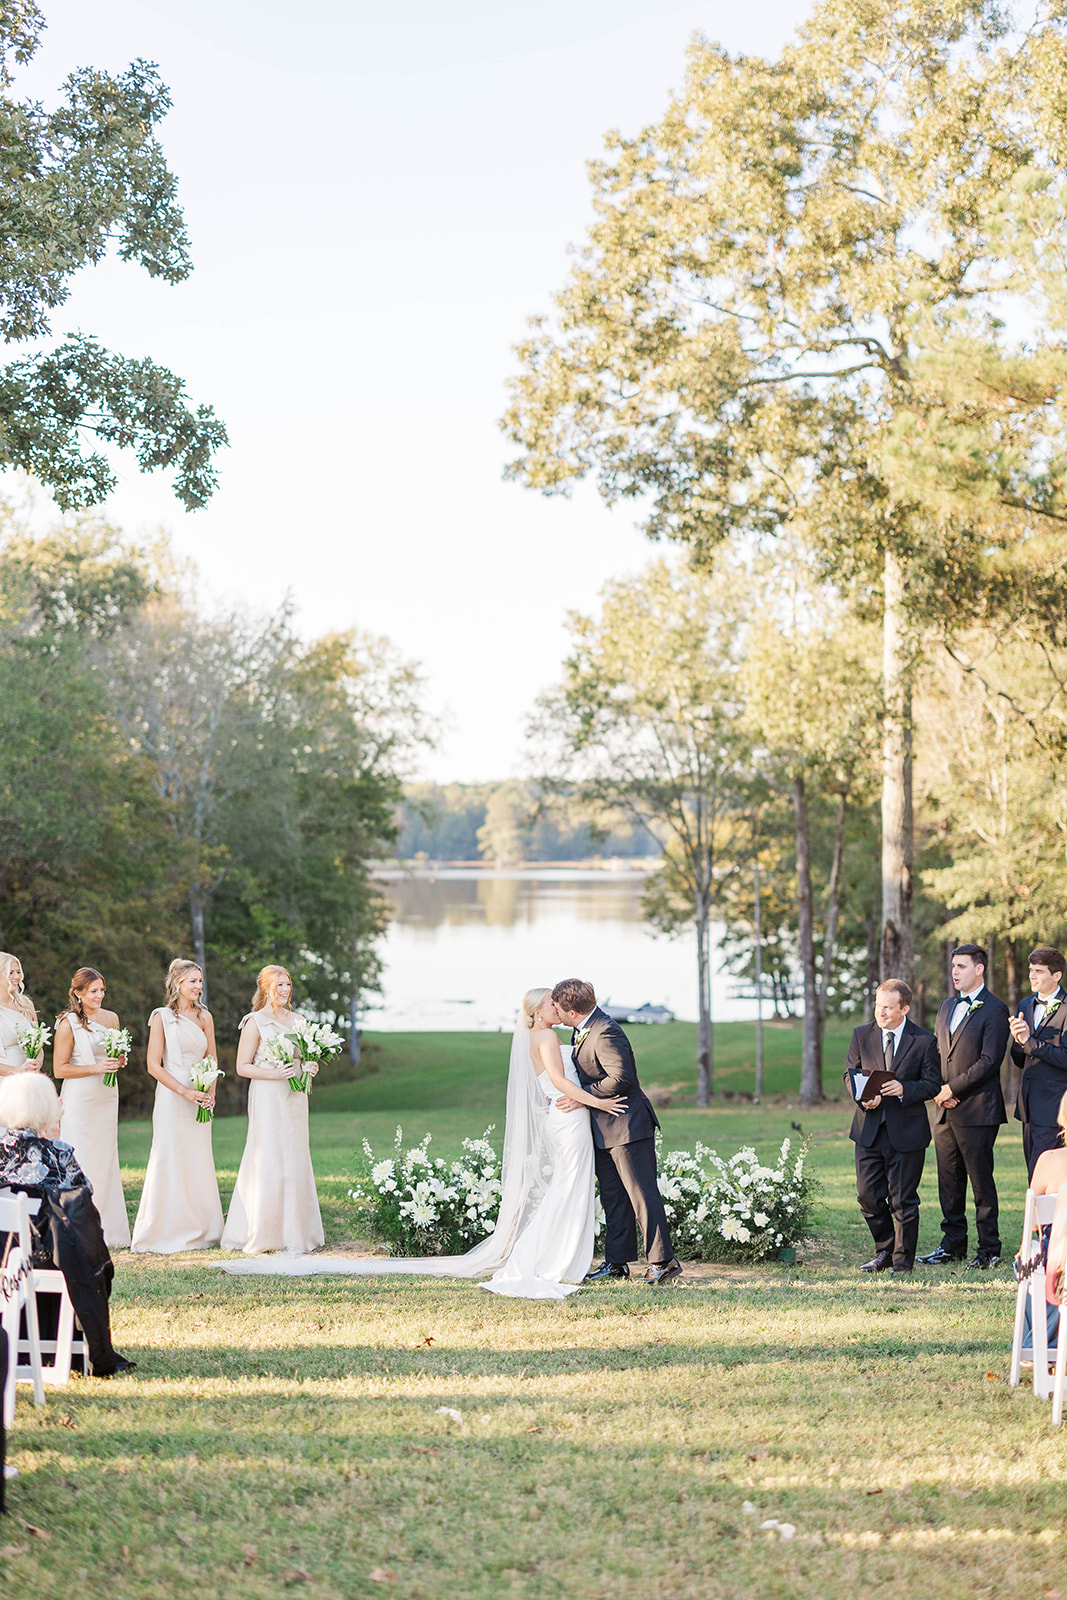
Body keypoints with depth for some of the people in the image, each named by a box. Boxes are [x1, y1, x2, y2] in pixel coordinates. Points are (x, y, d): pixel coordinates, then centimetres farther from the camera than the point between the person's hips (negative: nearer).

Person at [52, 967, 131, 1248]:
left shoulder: (111, 1019, 9)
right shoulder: (68, 1024, -9)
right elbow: (59, 1069, -10)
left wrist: (119, 1062, 2)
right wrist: (96, 1068, -17)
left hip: (106, 1098, 6)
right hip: (79, 1099, -6)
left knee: (106, 1160, 8)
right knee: (82, 1164, -7)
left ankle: (108, 1231, 12)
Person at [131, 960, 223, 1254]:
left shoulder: (204, 1017, 11)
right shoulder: (162, 1017, -3)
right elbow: (154, 1066, -7)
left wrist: (210, 1092, -3)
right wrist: (185, 1091, -14)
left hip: (200, 1098, 5)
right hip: (171, 1097, -5)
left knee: (199, 1161, 6)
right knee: (170, 1161, -6)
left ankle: (200, 1230, 13)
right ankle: (166, 1232, 0)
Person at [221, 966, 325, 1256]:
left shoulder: (294, 1020, 13)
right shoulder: (255, 1022, -5)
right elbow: (242, 1067, -8)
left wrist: (308, 1067, 3)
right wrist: (274, 1074, -19)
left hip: (294, 1098, 7)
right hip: (267, 1098, -6)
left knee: (295, 1161, 6)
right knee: (269, 1163, -8)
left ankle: (294, 1231, 11)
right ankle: (262, 1234, -2)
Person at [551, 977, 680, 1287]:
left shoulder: (605, 1034, -22)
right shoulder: (581, 1030, 9)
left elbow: (620, 1077, -28)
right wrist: (560, 1095, 12)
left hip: (627, 1125, -10)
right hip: (603, 1130, 10)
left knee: (642, 1194, -7)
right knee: (612, 1197, 13)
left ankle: (663, 1262, -3)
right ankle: (617, 1262, 18)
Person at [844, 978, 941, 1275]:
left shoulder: (924, 1041, -4)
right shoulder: (861, 1035, 5)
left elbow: (932, 1084, -3)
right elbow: (850, 1072, 8)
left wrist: (904, 1089, -21)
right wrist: (863, 1096, -12)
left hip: (906, 1131, -3)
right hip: (869, 1128, 3)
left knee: (903, 1201, 3)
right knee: (868, 1195, 4)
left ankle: (903, 1262, 15)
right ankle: (885, 1251, 25)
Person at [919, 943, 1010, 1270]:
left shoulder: (994, 1010, -7)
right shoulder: (947, 1007, 17)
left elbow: (989, 1061, -14)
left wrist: (952, 1088, -13)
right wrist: (940, 1090, 2)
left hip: (977, 1110, -7)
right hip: (946, 1109, 7)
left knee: (981, 1182, -2)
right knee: (949, 1181, 11)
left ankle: (989, 1250, 5)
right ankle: (953, 1244, 20)